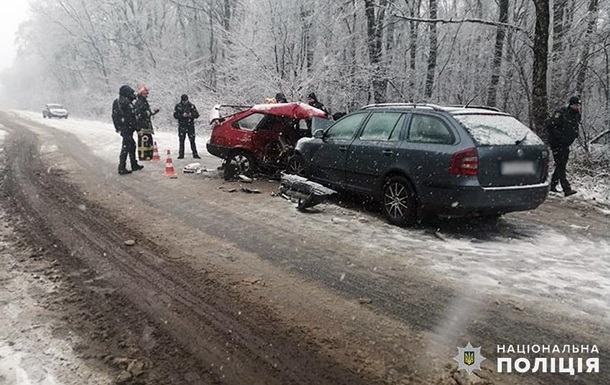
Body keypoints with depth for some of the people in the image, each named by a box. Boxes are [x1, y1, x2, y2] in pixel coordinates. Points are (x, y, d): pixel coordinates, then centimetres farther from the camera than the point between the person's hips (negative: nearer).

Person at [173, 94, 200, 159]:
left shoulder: (191, 106, 6)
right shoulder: (178, 106, 5)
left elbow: (197, 115, 3)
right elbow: (175, 115, -3)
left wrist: (191, 115, -17)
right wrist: (182, 115, -18)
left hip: (190, 125, 0)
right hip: (182, 125, 0)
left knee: (192, 140, -2)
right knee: (181, 140, 0)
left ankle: (195, 154, 2)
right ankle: (181, 154, 7)